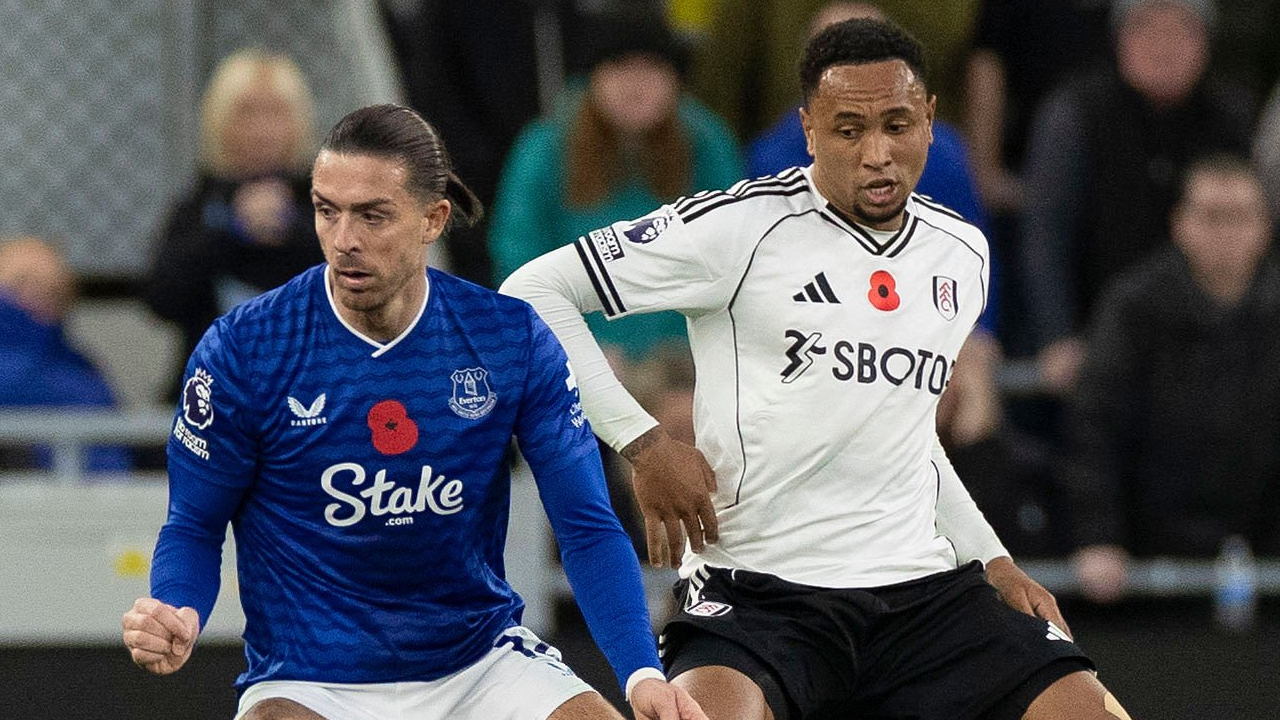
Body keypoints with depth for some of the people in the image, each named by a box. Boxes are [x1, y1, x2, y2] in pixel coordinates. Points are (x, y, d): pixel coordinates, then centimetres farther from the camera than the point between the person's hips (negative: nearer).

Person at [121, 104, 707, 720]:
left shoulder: (513, 340, -5)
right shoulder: (240, 350, -9)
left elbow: (588, 529, -2)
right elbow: (194, 526, 1)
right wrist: (177, 617, -22)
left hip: (480, 663, 3)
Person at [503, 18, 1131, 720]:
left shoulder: (962, 254, 13)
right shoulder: (741, 227, -7)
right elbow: (533, 292, -6)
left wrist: (992, 559, 20)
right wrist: (642, 444, -11)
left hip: (922, 584, 6)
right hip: (757, 589, -6)